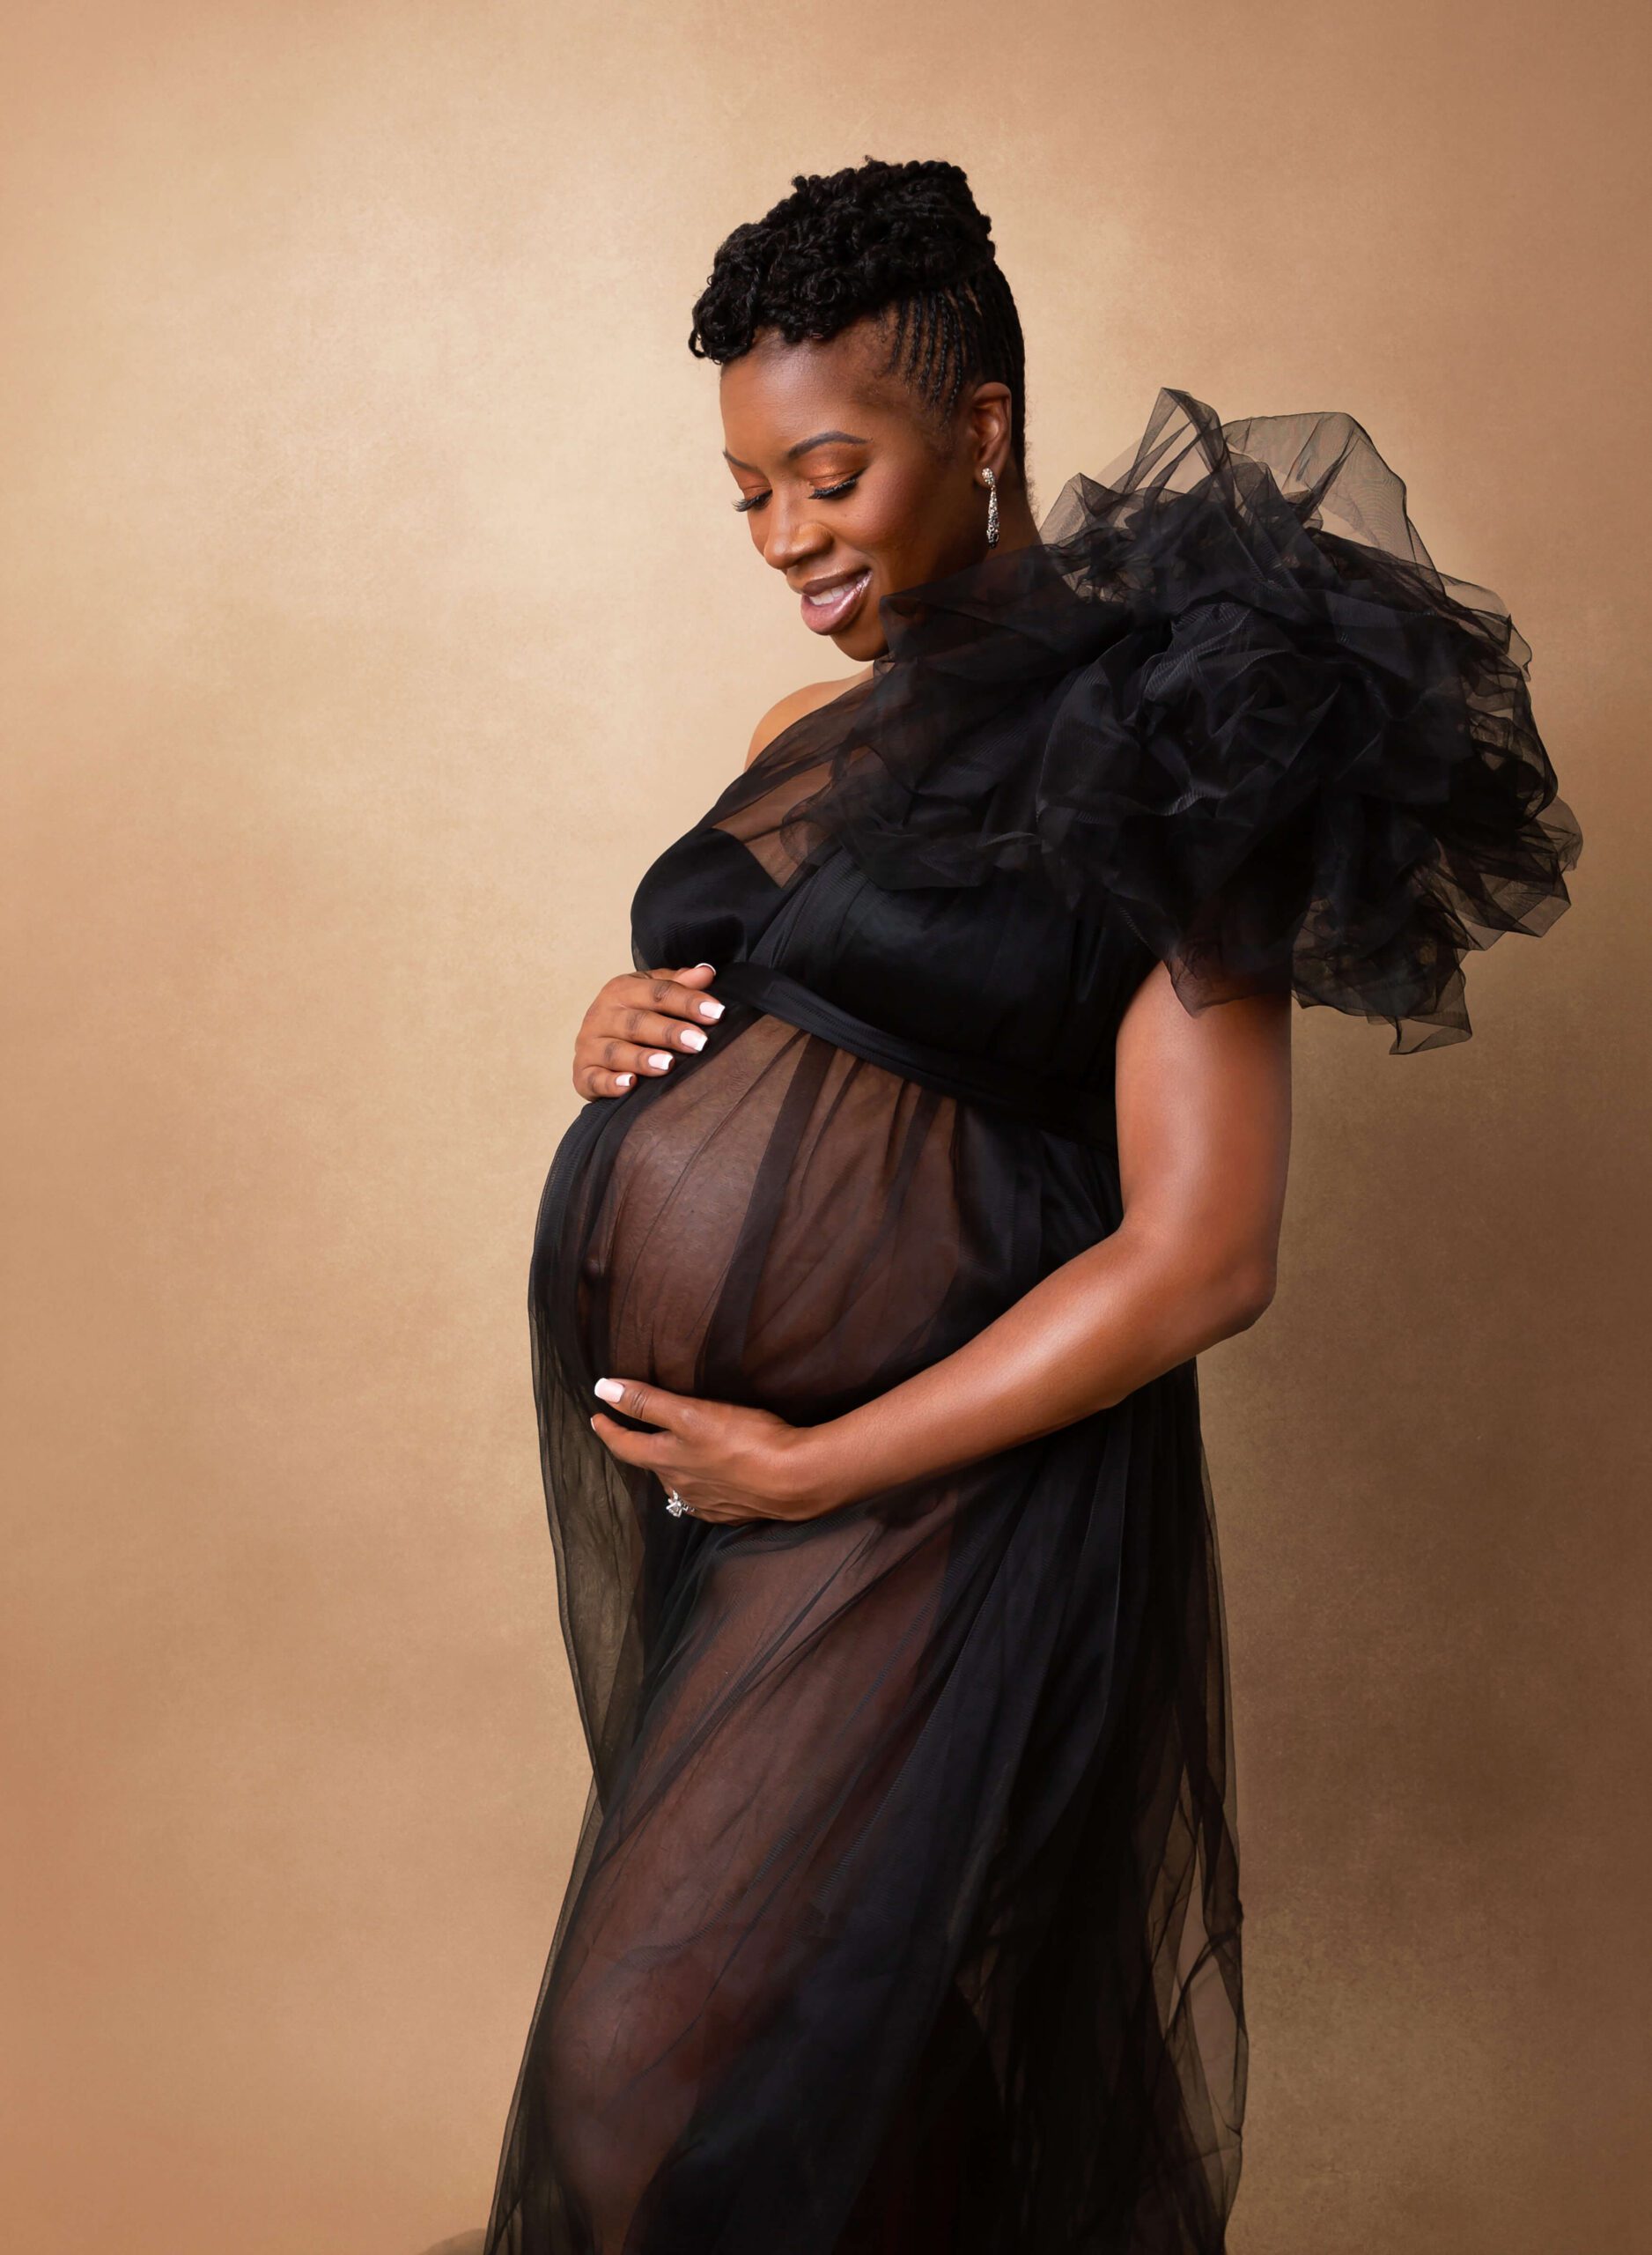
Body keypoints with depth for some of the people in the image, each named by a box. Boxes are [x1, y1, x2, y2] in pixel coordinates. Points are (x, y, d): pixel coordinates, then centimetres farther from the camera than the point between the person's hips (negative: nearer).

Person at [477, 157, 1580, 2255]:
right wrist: (616, 1039, 1)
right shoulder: (811, 730, 12)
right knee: (847, 2040, 17)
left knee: (669, 2069, -2)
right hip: (649, 1448, 7)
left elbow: (1200, 1258, -16)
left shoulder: (1152, 739, -11)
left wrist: (819, 1466, -15)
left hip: (920, 1478, -7)